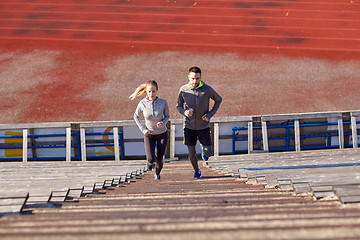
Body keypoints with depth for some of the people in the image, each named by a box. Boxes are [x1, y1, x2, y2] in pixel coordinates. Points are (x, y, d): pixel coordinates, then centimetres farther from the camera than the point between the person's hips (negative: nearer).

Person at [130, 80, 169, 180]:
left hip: (162, 133, 0)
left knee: (159, 159, 3)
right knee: (151, 159, -17)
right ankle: (150, 161, 23)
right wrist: (143, 129, -8)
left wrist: (162, 123, -21)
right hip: (149, 134, 0)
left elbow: (167, 116, 0)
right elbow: (136, 116, 2)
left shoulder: (163, 102, -16)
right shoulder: (142, 103, -16)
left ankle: (157, 173, 38)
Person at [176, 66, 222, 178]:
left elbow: (218, 100, 6)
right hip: (189, 127, 0)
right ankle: (197, 171, 32)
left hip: (204, 127, 0)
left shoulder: (207, 89, -12)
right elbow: (178, 106, 5)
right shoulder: (183, 90, -9)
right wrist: (185, 112, -19)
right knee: (191, 154, 3)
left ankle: (203, 147, 38)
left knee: (208, 153, 1)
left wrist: (210, 114, -7)